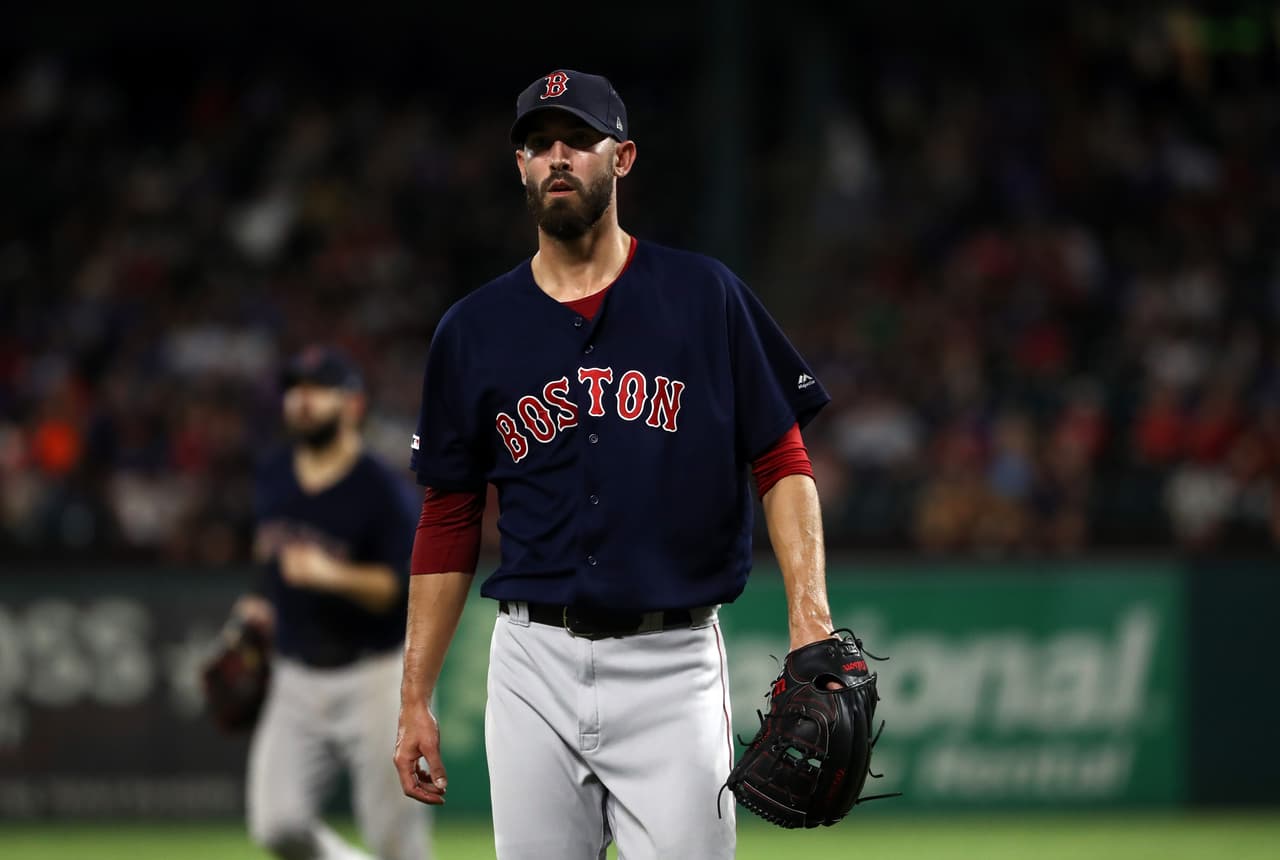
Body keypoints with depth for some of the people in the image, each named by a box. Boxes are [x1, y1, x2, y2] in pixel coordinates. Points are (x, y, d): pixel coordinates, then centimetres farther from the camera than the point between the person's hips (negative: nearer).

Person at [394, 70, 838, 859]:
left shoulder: (704, 297, 1)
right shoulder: (474, 331, 8)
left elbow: (783, 465, 1)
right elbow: (449, 523, 11)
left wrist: (811, 621, -13)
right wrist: (415, 700, 7)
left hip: (672, 665, -2)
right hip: (535, 664, 2)